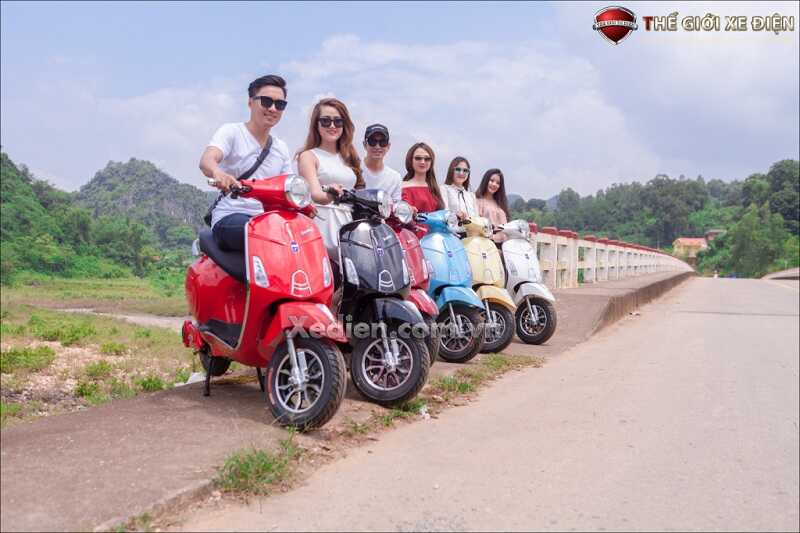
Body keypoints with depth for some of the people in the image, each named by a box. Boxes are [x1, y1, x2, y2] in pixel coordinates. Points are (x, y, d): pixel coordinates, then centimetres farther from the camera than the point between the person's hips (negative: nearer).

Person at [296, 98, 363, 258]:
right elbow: (314, 193, -11)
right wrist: (329, 196, -32)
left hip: (348, 223, 5)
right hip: (322, 222, -5)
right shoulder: (309, 156, 5)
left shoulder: (348, 157, 23)